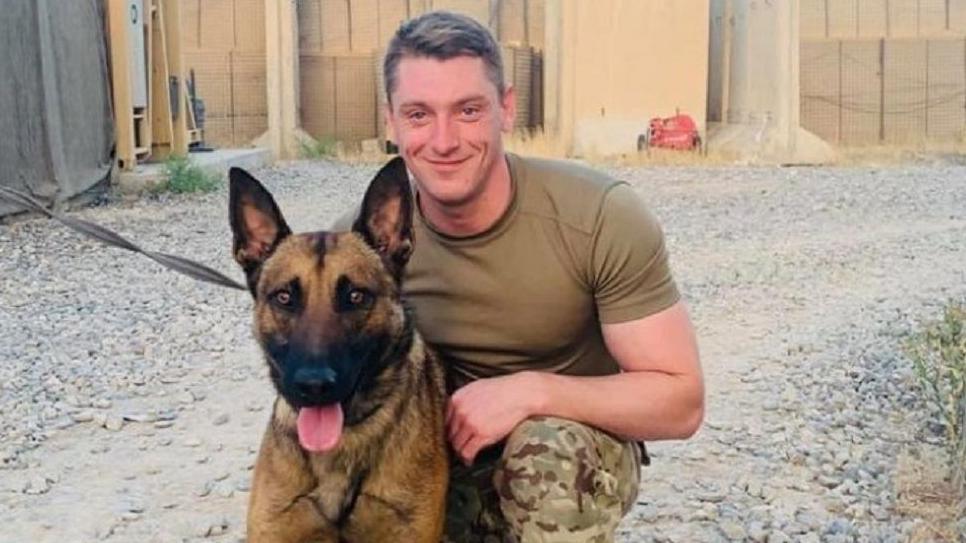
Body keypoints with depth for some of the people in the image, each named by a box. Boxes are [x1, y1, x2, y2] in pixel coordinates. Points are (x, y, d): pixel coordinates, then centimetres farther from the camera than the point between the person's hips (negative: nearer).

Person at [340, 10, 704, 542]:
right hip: (445, 452, 3)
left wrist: (531, 390, -33)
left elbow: (680, 402, -19)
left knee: (549, 446, -36)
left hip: (586, 444, -2)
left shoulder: (602, 218, -23)